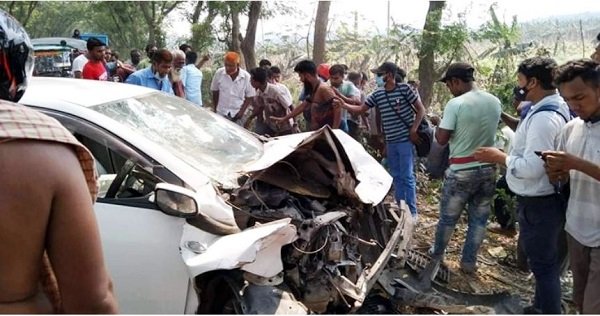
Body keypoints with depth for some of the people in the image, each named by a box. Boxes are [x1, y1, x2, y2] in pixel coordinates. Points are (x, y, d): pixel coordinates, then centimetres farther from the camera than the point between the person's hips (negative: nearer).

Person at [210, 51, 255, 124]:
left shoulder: (246, 76, -8)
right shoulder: (219, 73, -4)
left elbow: (249, 97, -1)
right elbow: (215, 92, 8)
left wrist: (242, 111, -9)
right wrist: (215, 110, 9)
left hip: (238, 115, -1)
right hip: (221, 113, 1)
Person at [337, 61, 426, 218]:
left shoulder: (404, 88, -9)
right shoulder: (377, 94, 5)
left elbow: (421, 110, -4)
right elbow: (360, 109, 13)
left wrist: (413, 130, -11)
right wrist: (344, 105, -1)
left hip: (406, 140, -6)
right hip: (390, 142, 6)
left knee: (407, 177, -3)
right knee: (396, 177, 13)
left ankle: (412, 212, 7)